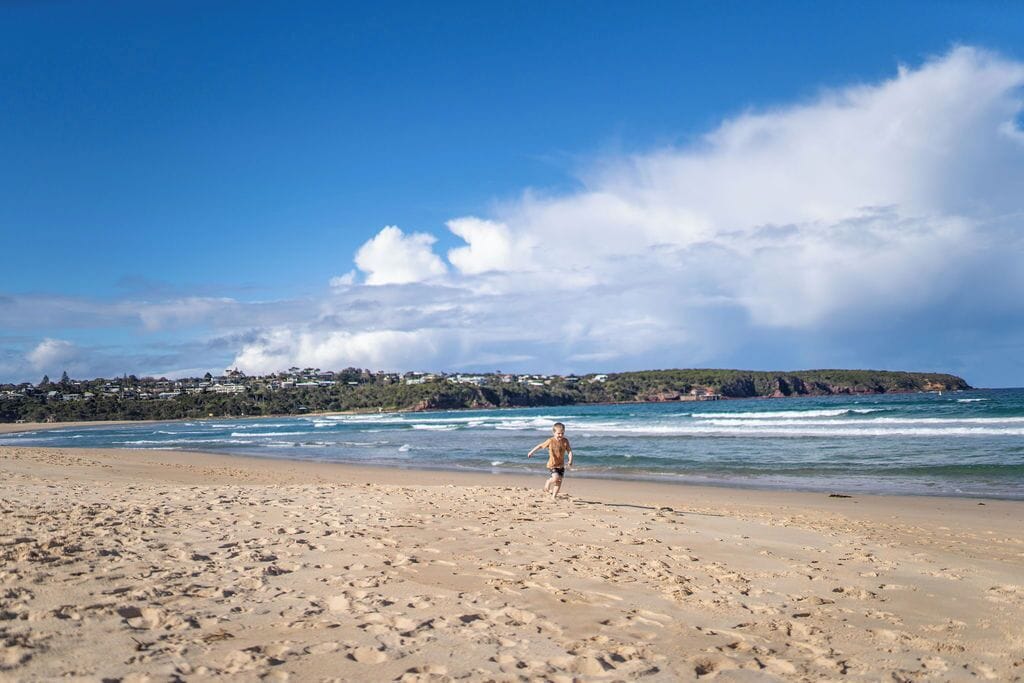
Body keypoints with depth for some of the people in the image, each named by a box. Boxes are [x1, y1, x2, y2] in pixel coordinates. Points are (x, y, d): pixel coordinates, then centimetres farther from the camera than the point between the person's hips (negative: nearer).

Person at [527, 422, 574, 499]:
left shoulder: (565, 441, -5)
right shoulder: (550, 441, -12)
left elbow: (569, 451, -7)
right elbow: (540, 446, -1)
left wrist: (570, 461, -23)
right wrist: (531, 452, 4)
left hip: (561, 465, 4)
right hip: (552, 465, -4)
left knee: (559, 481, 5)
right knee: (556, 478, -23)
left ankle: (553, 496, 20)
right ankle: (547, 483, 9)